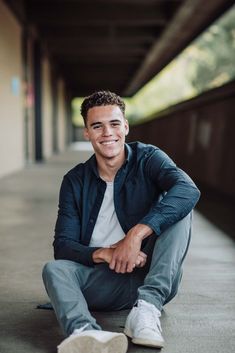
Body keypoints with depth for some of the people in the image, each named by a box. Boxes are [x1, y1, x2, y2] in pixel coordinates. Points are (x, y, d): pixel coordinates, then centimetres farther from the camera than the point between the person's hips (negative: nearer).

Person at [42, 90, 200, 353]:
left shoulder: (148, 159, -1)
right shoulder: (75, 181, 4)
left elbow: (188, 190, -23)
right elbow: (63, 245, -3)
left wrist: (137, 234, -32)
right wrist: (103, 254, -24)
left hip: (152, 278, -1)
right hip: (103, 280, 2)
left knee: (179, 211, -22)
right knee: (54, 268, -24)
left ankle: (146, 309, -32)